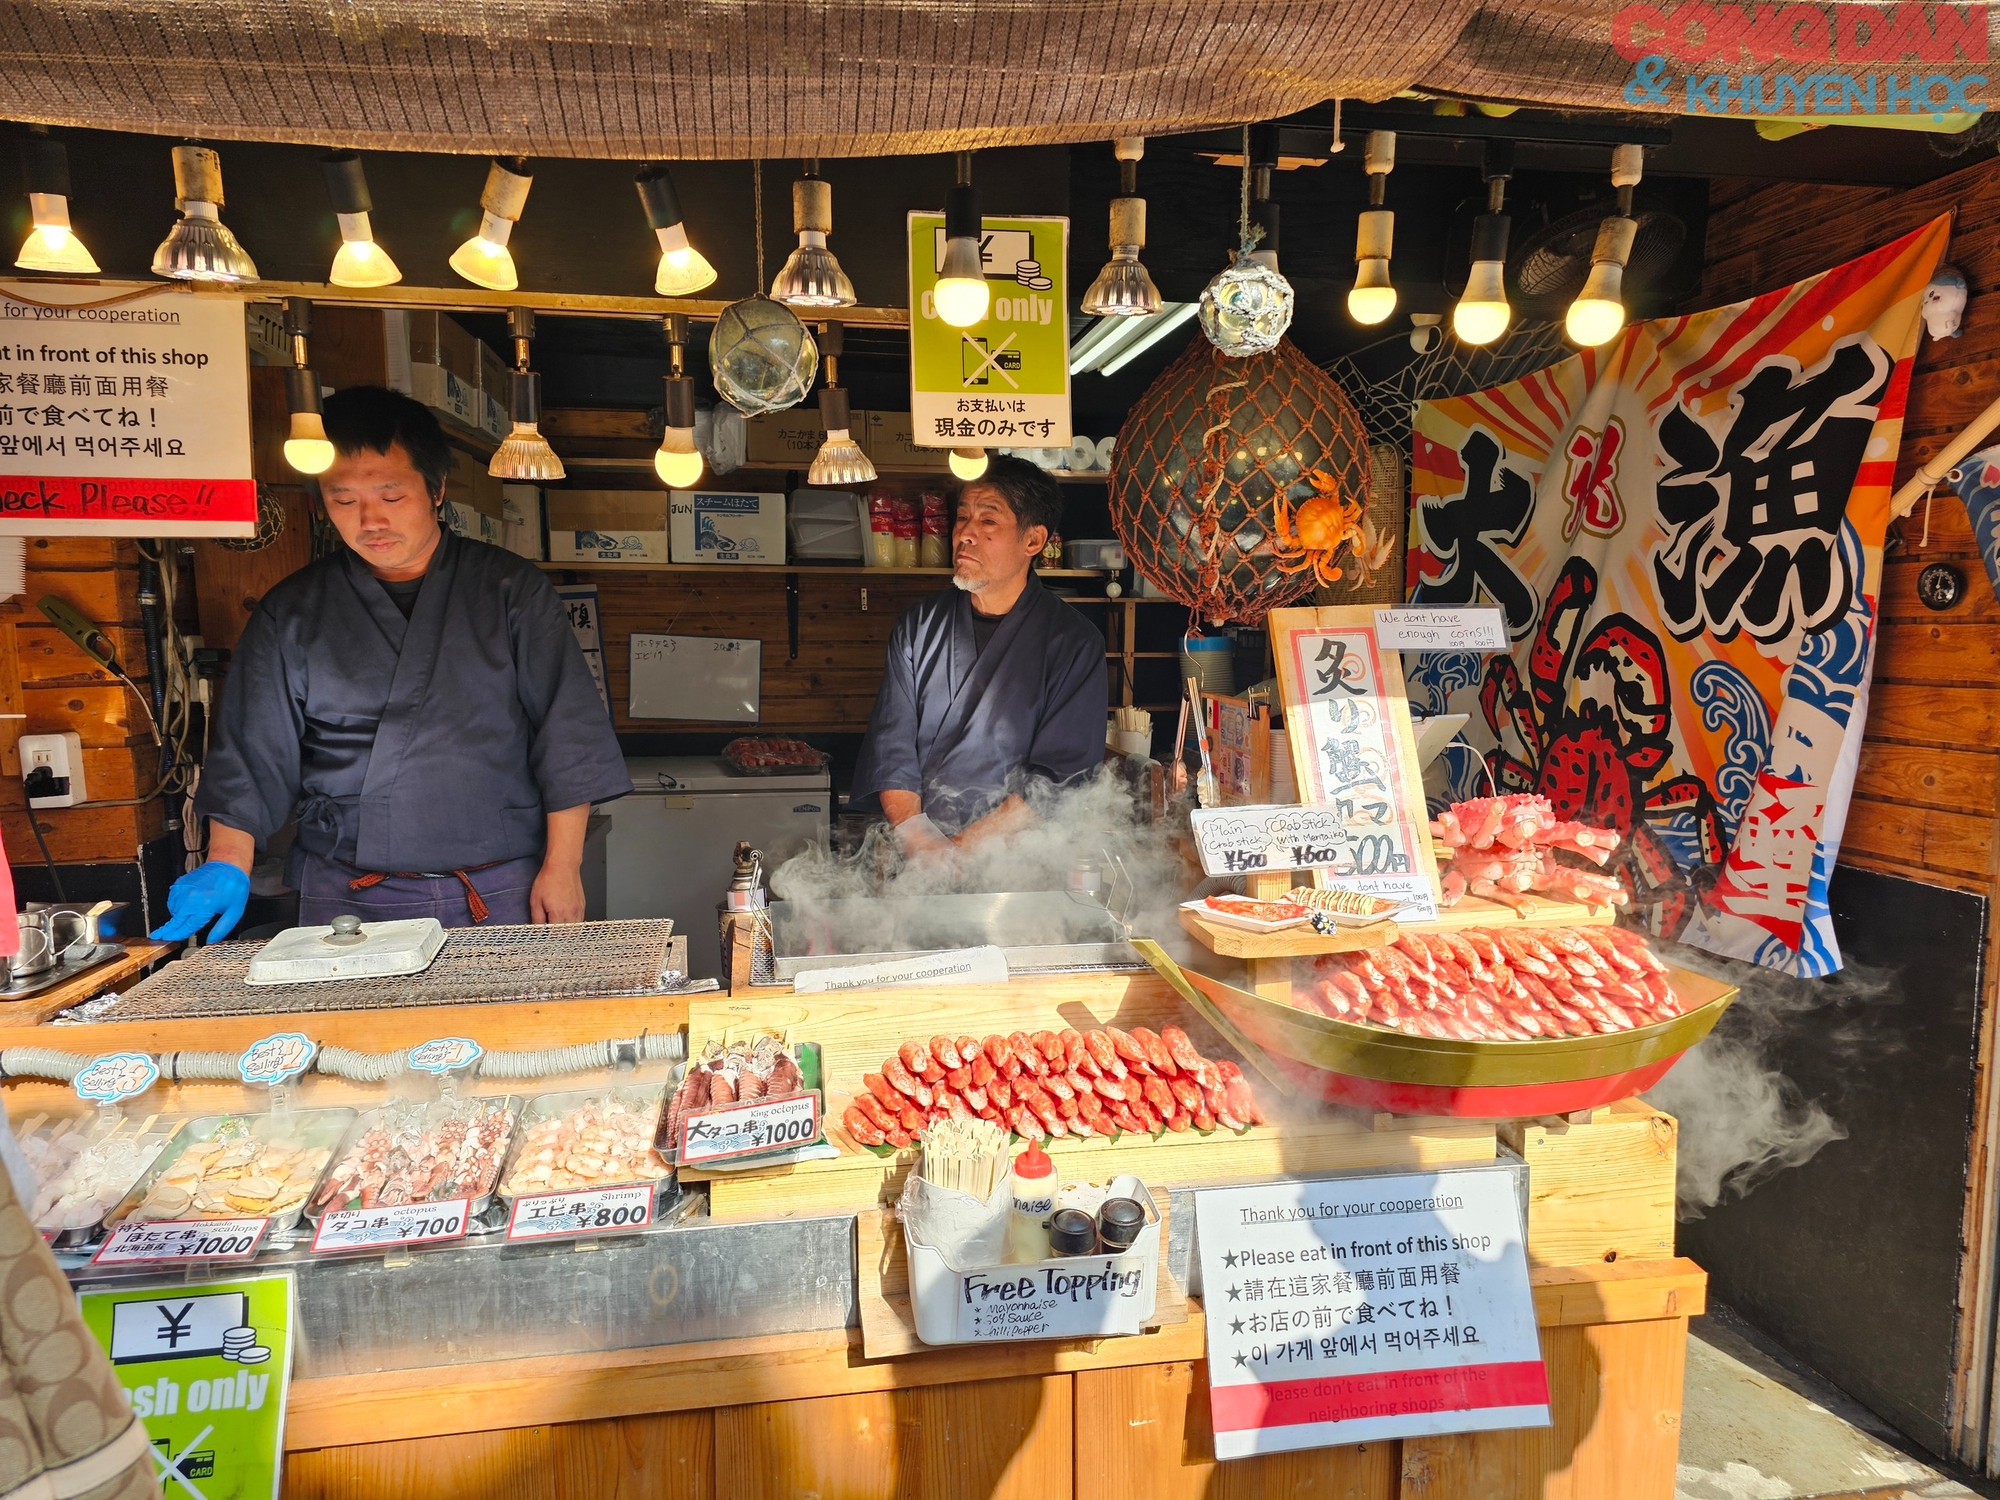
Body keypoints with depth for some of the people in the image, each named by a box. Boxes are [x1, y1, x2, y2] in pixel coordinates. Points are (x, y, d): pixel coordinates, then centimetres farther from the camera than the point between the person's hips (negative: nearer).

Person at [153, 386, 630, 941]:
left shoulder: (510, 589, 2)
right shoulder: (291, 614, 7)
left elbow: (569, 737, -1)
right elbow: (250, 754, 8)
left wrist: (561, 867, -5)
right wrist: (228, 867, -7)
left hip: (504, 894, -1)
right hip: (348, 901, 1)